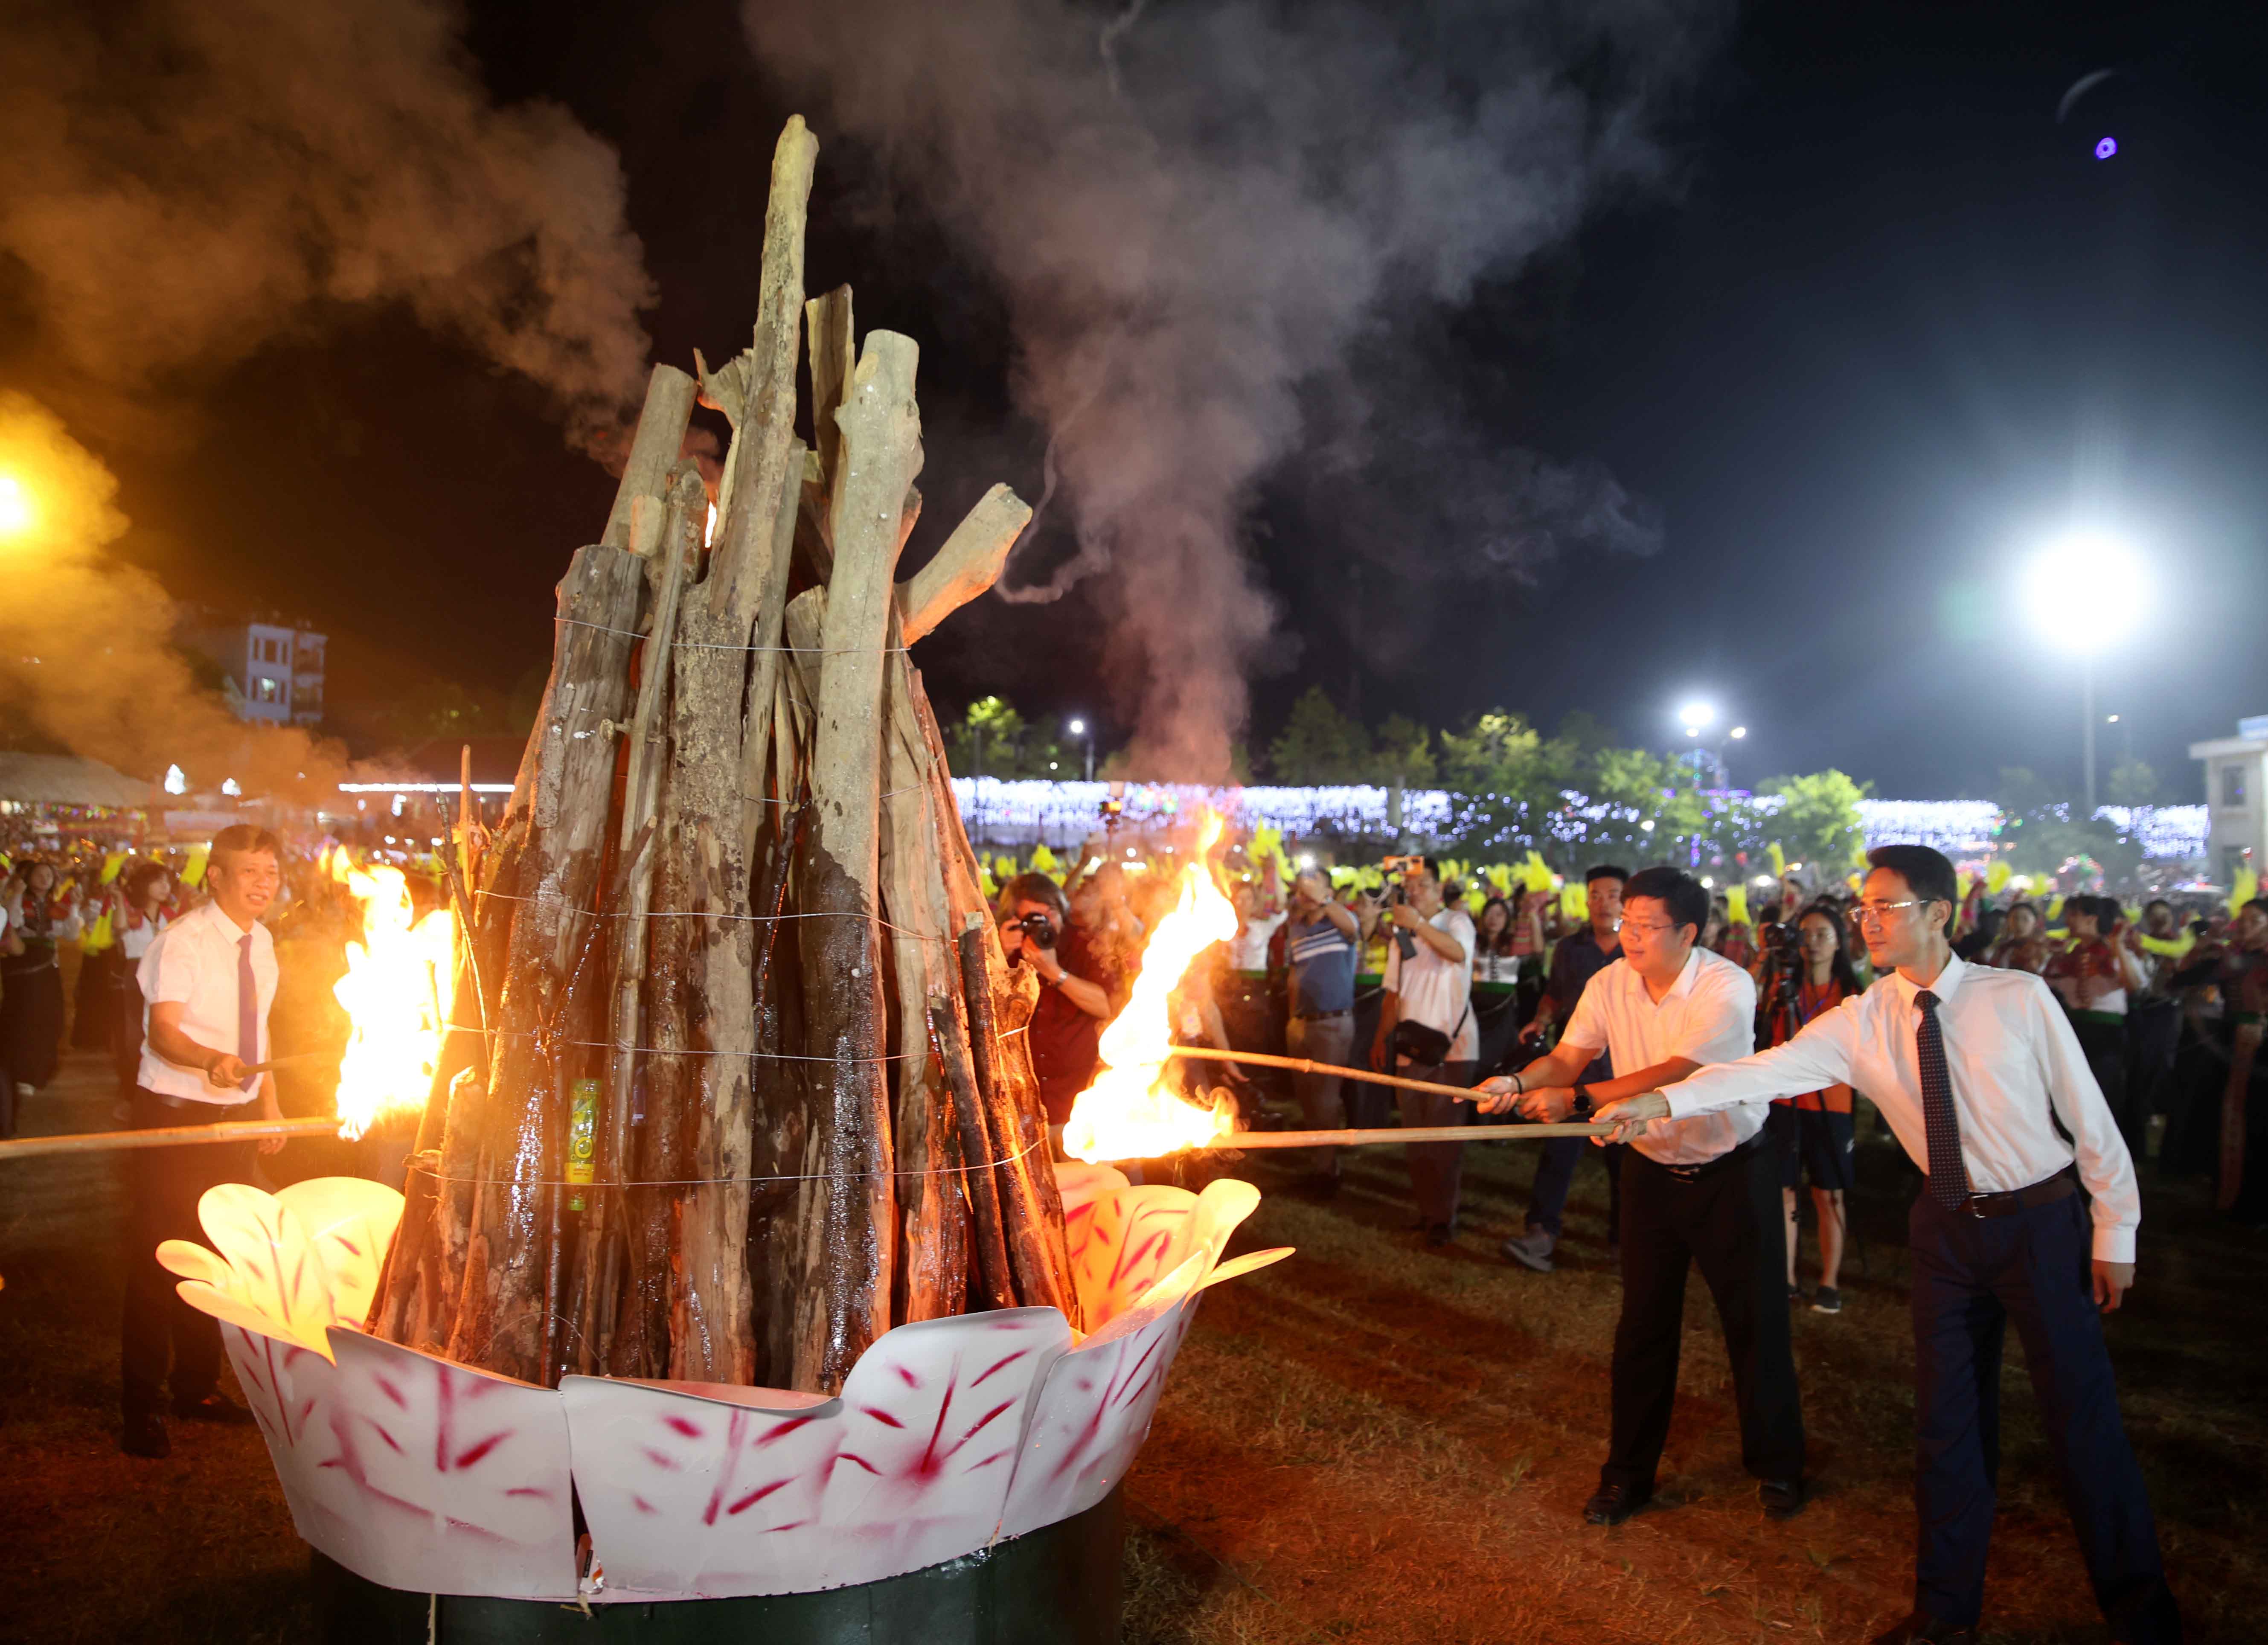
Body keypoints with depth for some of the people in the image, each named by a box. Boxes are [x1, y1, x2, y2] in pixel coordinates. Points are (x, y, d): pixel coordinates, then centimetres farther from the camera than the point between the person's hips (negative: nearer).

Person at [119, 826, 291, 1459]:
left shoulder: (260, 942, 6)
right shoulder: (183, 941, -17)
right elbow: (164, 1031, -28)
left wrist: (270, 1102, 14)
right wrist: (211, 1061, -46)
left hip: (237, 1115, 7)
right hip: (173, 1113, -7)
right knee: (158, 1257, -1)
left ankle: (198, 1386, 31)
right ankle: (141, 1408, 13)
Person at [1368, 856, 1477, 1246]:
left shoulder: (1456, 921, -1)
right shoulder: (1400, 933, 15)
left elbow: (1459, 952, -24)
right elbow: (1394, 992, 16)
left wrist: (1418, 924, -31)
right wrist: (1381, 1039, 8)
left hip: (1451, 1045, -5)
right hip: (1411, 1046, 5)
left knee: (1444, 1134, -5)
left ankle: (1443, 1217, 1)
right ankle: (1427, 1210, 17)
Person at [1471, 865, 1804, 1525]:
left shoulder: (1727, 987, -24)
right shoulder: (1610, 985, -7)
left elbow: (1675, 1074, -32)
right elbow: (1567, 1057, -9)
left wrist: (1578, 1098, -36)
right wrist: (1517, 1083, -30)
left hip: (1733, 1171, -4)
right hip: (1653, 1169, 4)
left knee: (1756, 1321, 8)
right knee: (1643, 1326, 9)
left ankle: (1776, 1466, 28)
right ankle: (1628, 1472, 21)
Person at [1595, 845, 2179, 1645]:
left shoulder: (2019, 998, -12)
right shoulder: (1860, 1023, -7)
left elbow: (2090, 1114, -5)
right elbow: (1769, 1070, -19)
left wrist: (2116, 1230, -4)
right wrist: (1665, 1100, -33)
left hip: (2045, 1221, -3)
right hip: (1950, 1227, 3)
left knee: (2083, 1419, 4)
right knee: (1946, 1422, 10)